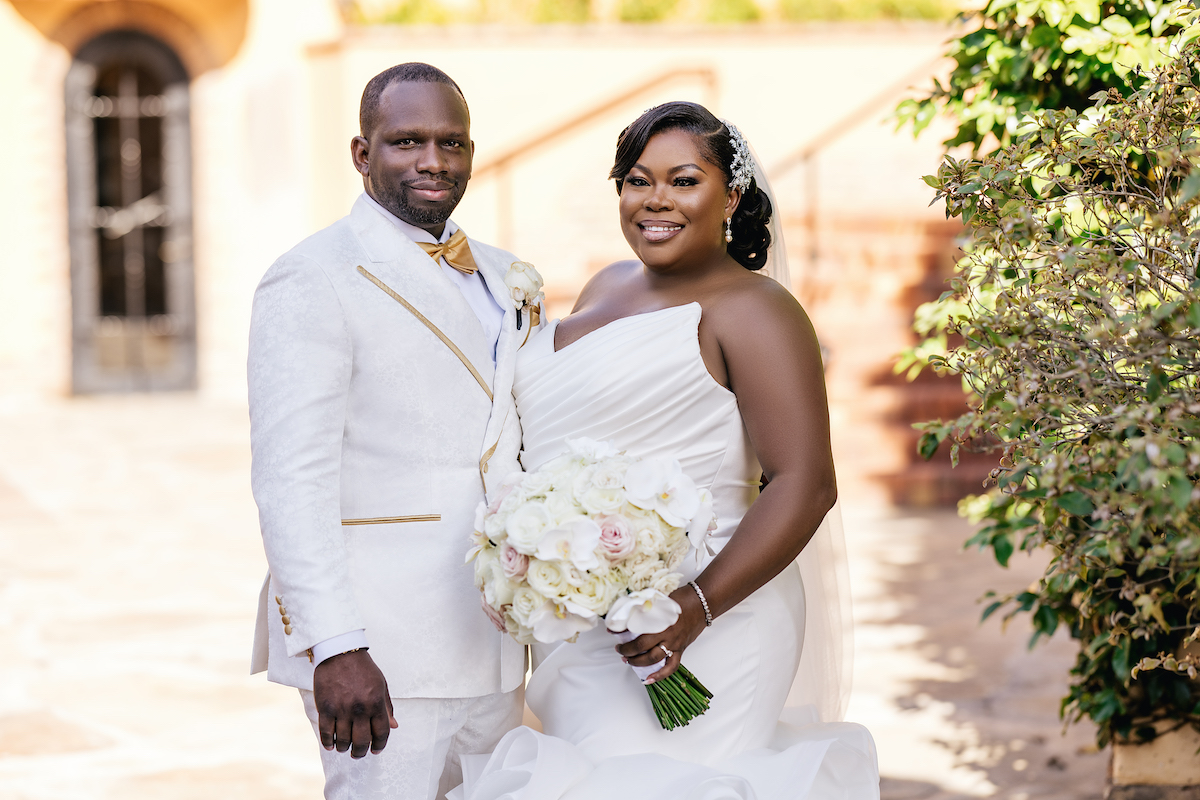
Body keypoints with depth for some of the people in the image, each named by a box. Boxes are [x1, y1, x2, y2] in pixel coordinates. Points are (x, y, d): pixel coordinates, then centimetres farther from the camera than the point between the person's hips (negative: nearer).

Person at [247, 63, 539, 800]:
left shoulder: (505, 278, 14)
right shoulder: (313, 280, -9)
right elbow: (292, 480, -16)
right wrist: (335, 647, -22)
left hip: (493, 648, 7)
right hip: (378, 655, -7)